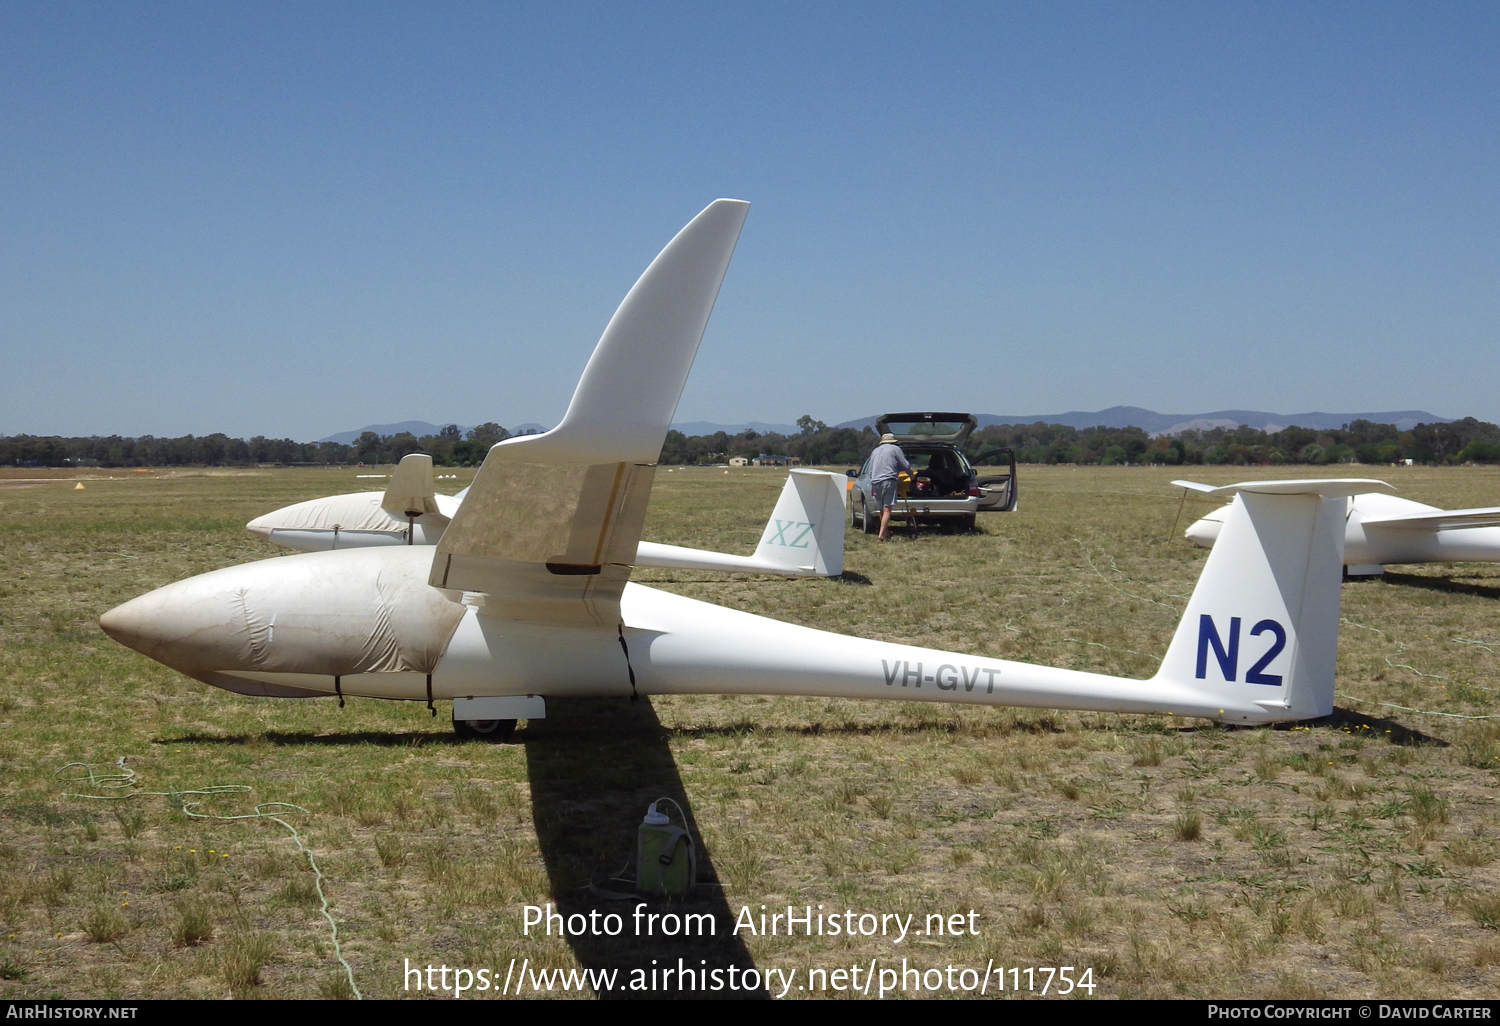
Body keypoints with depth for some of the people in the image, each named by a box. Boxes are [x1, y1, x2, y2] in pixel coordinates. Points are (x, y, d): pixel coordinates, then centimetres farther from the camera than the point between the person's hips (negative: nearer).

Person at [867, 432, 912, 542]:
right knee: (887, 509, -9)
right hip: (888, 481, -5)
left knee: (882, 509, 15)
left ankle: (886, 533, 20)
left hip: (875, 482, 5)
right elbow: (905, 466, 6)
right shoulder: (895, 449, 7)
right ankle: (881, 535, -19)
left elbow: (870, 471, 25)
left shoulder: (875, 451, 23)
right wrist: (912, 475, 24)